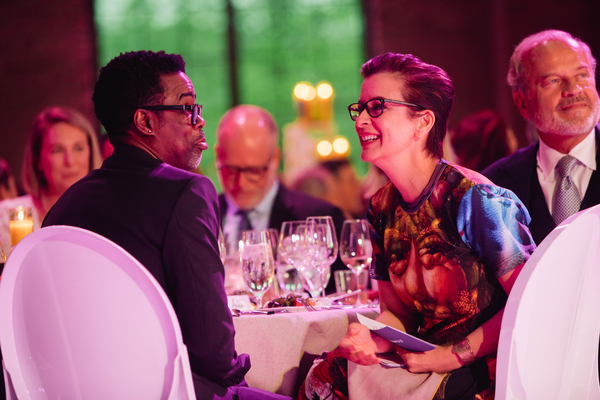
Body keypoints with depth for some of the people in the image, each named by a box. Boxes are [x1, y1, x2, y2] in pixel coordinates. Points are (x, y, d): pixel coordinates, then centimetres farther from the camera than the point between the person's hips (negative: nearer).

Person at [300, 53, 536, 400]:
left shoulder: (475, 200, -14)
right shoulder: (382, 209, 8)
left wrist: (455, 356, -14)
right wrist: (371, 340, -9)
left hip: (486, 372, -6)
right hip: (423, 363, 6)